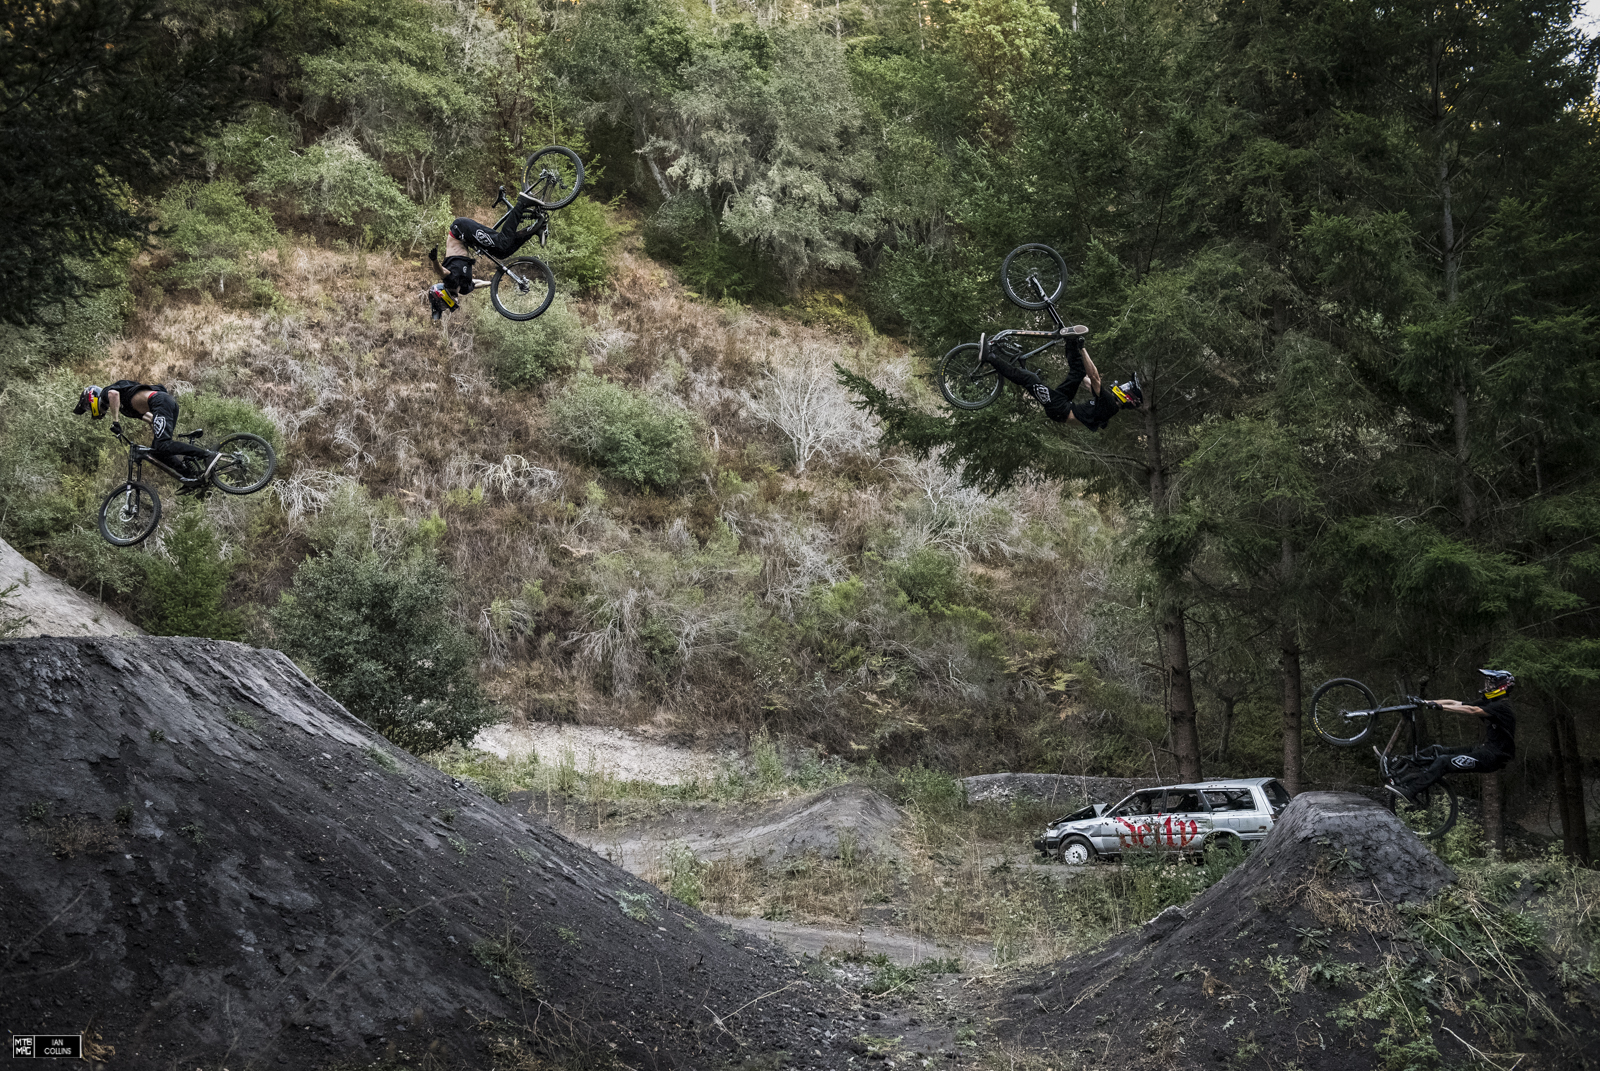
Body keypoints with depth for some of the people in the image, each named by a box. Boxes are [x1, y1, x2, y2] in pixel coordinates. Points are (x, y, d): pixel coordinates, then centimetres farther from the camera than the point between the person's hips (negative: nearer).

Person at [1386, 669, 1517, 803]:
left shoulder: (1502, 707, -14)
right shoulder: (1489, 704, 14)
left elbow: (1471, 710, -29)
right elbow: (1454, 703, 6)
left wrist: (1441, 706, -35)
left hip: (1492, 757, -9)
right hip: (1483, 748, 9)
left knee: (1444, 761, -25)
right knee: (1434, 752, 1)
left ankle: (1410, 792, -28)